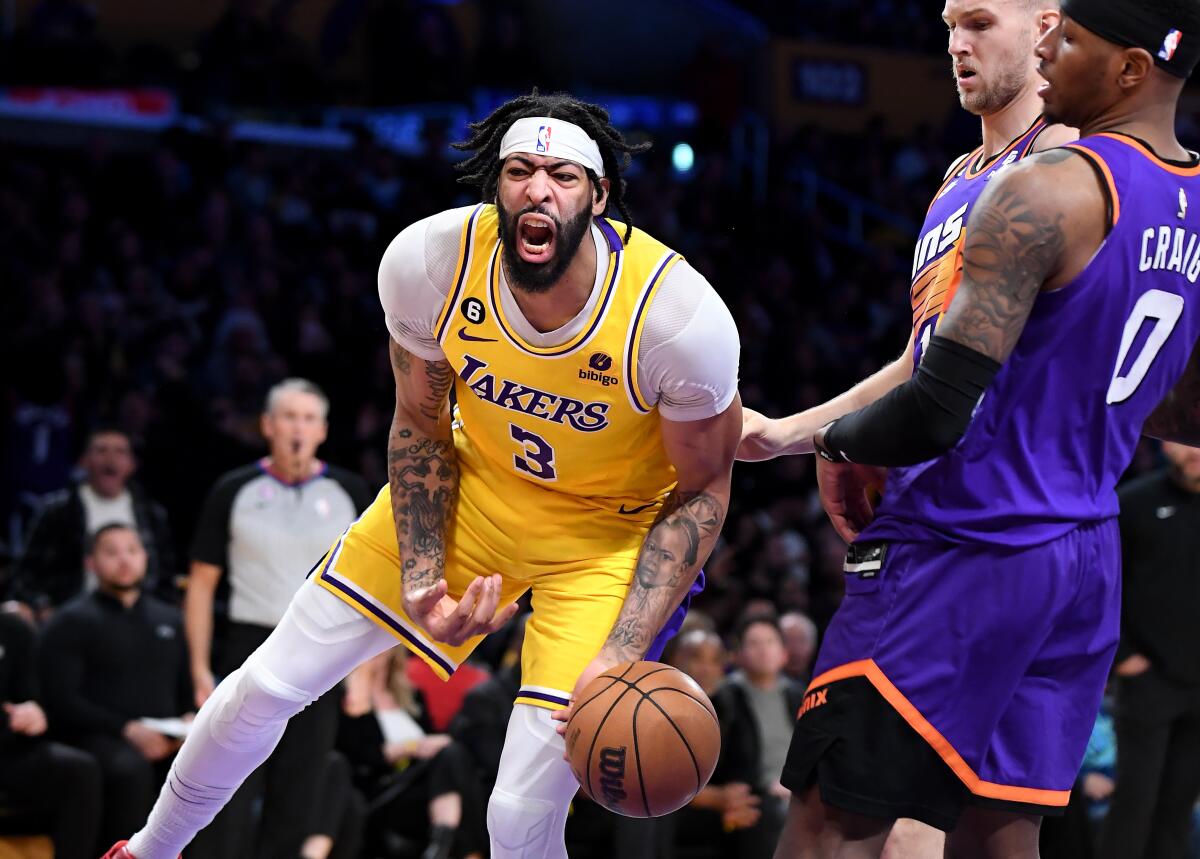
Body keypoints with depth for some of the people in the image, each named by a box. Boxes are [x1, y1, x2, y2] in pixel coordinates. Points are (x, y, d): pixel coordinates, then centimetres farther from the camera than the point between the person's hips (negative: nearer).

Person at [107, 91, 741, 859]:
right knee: (269, 683, 7)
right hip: (476, 485, 3)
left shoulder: (682, 318, -33)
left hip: (613, 530, -3)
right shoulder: (427, 261, -24)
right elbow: (420, 425, -4)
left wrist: (621, 656, -25)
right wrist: (421, 578, -15)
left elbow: (702, 491, -16)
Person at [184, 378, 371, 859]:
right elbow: (202, 582, 4)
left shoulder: (350, 494, 5)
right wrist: (200, 669, -3)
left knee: (294, 803, 4)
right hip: (249, 651, -1)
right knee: (230, 799, -7)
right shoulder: (235, 492, 2)